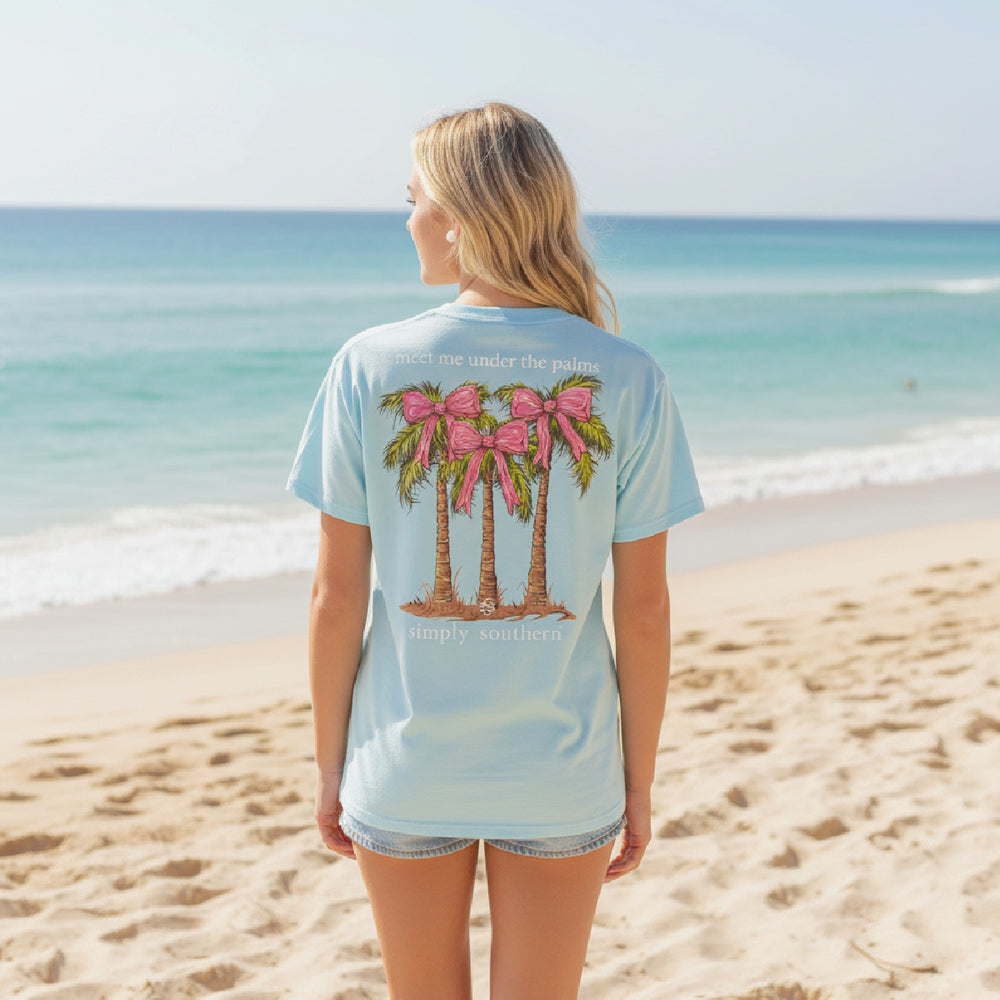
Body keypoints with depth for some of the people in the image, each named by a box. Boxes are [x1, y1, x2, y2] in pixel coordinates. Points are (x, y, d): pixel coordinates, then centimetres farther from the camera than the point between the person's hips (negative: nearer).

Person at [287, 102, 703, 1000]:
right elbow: (645, 609, -7)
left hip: (407, 764, 0)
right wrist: (639, 781, 5)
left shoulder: (369, 368, -10)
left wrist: (330, 763, 6)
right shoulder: (628, 382, -9)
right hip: (560, 766, 0)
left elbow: (337, 596, -7)